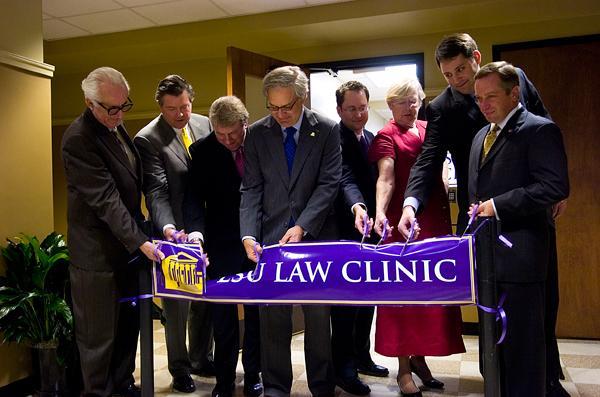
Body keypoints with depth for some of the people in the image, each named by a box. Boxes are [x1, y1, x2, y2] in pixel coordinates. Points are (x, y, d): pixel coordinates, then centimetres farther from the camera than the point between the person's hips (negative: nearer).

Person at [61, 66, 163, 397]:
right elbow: (105, 199, -25)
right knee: (98, 335, 6)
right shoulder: (78, 138, -20)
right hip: (98, 254, -8)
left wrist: (138, 236, 15)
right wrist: (140, 242, -28)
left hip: (127, 244, 8)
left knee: (128, 325, 19)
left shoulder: (115, 126, 8)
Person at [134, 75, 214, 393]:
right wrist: (167, 228, -32)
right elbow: (156, 192, -18)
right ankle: (179, 368, 28)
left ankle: (201, 358, 35)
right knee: (176, 303, 10)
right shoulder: (147, 139, -13)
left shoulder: (205, 125, 3)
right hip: (175, 232, -5)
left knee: (205, 298, 16)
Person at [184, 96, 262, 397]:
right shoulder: (201, 151, -7)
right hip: (223, 245, -1)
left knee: (257, 312, 14)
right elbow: (194, 197, -11)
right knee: (222, 314, 7)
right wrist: (196, 231, -29)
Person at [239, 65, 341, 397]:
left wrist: (302, 227, -17)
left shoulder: (327, 130, -1)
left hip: (316, 236, -1)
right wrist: (248, 235, -12)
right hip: (271, 236, 1)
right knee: (272, 318, 6)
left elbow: (328, 184, -7)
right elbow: (251, 189, 0)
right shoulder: (257, 133, 3)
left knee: (318, 317, 9)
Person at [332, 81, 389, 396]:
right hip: (346, 231, -8)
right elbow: (346, 179, -29)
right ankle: (343, 367, 14)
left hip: (369, 228, 8)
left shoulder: (371, 138, 12)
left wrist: (376, 217, 8)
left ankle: (361, 356, 31)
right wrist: (357, 206, -46)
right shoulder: (335, 139, -14)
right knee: (346, 300, 1)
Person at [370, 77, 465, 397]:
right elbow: (385, 178, -21)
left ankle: (419, 357, 26)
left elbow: (436, 173, 17)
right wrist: (380, 213, -38)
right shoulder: (387, 137, -6)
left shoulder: (428, 130, 12)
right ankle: (404, 367, 11)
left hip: (436, 220, 6)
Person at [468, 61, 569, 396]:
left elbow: (556, 186, -19)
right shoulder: (482, 136, 18)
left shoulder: (539, 129, -8)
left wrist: (498, 206, -19)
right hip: (486, 252, 8)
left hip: (518, 254, -8)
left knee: (522, 340, 2)